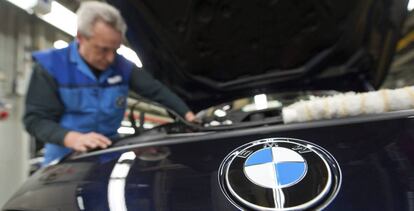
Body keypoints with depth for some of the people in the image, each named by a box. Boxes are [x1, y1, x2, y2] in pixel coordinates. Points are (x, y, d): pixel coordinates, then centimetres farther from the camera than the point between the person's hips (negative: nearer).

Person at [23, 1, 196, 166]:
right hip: (64, 157, -3)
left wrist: (187, 114, -6)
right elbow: (35, 119, -13)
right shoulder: (51, 66, -11)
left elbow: (157, 90, 2)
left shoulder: (122, 66, -2)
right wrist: (73, 138, -30)